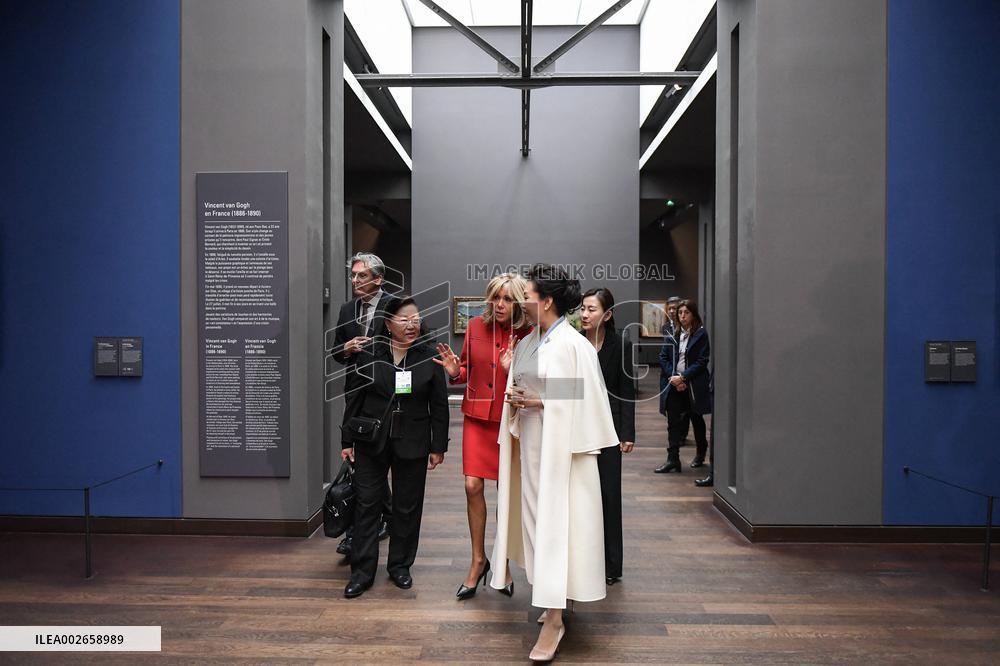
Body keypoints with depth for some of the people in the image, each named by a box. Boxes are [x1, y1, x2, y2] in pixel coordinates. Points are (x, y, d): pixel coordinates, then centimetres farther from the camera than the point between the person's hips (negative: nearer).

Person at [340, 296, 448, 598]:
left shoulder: (429, 357, -2)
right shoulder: (369, 355, -2)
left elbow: (439, 405, 0)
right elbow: (354, 399, 4)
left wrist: (438, 446, -1)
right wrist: (348, 441, 3)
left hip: (412, 445, 0)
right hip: (372, 441, 0)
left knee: (407, 507, 10)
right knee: (367, 504, 5)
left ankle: (400, 565, 27)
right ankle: (362, 571, 17)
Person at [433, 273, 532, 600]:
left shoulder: (527, 334, -8)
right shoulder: (476, 326, 2)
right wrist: (455, 371, -9)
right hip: (478, 416, 2)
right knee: (472, 485, -3)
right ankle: (478, 560, 18)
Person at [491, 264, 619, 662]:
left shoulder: (574, 345, -13)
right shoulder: (527, 343, 10)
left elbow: (583, 401, -14)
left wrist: (539, 402, -18)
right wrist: (516, 401, -3)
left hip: (561, 447, -8)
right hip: (530, 445, 8)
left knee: (556, 523, -4)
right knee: (537, 520, 13)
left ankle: (553, 621, 4)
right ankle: (553, 603, 29)